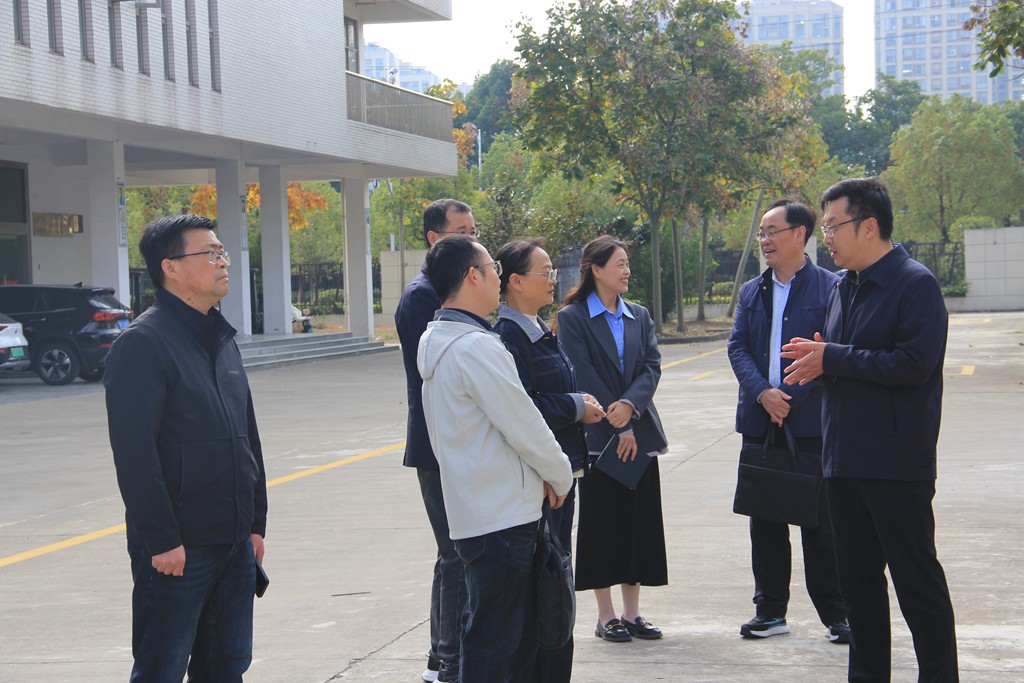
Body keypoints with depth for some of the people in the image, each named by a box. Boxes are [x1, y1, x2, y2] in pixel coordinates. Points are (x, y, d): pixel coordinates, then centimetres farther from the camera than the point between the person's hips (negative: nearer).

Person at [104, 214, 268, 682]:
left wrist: (255, 522, 15)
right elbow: (135, 453, -19)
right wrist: (161, 539, -20)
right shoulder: (144, 343, -13)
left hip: (234, 543, 8)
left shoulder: (222, 340, 14)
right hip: (176, 549, -8)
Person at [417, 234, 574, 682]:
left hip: (470, 508, 10)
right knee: (493, 644, -3)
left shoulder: (436, 341, 12)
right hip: (501, 517, -10)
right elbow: (525, 427, -16)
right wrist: (560, 475, 2)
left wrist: (542, 474, 12)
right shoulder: (477, 347, -19)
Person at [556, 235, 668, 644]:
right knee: (602, 523, 0)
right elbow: (584, 376, -10)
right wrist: (618, 427, -13)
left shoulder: (640, 316, 13)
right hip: (598, 437, -5)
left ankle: (631, 613, 14)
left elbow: (652, 367, 1)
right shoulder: (572, 317, -4)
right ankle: (606, 616, 8)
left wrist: (630, 405, -17)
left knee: (640, 522, 6)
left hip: (640, 433, 5)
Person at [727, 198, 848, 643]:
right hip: (760, 421, 5)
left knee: (820, 522, 1)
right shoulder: (751, 292, 13)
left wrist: (793, 398, -16)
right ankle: (770, 610, 19)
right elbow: (737, 347, 6)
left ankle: (835, 614, 10)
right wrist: (763, 393, -12)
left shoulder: (830, 287, -4)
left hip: (811, 421, -5)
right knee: (764, 522, 10)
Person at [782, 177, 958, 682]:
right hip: (845, 460, 8)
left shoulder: (915, 284, -12)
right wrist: (818, 361, -3)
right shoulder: (845, 288, 14)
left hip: (897, 464, -8)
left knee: (917, 580, 0)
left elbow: (914, 363, -22)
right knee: (858, 582, 15)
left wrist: (832, 358, -16)